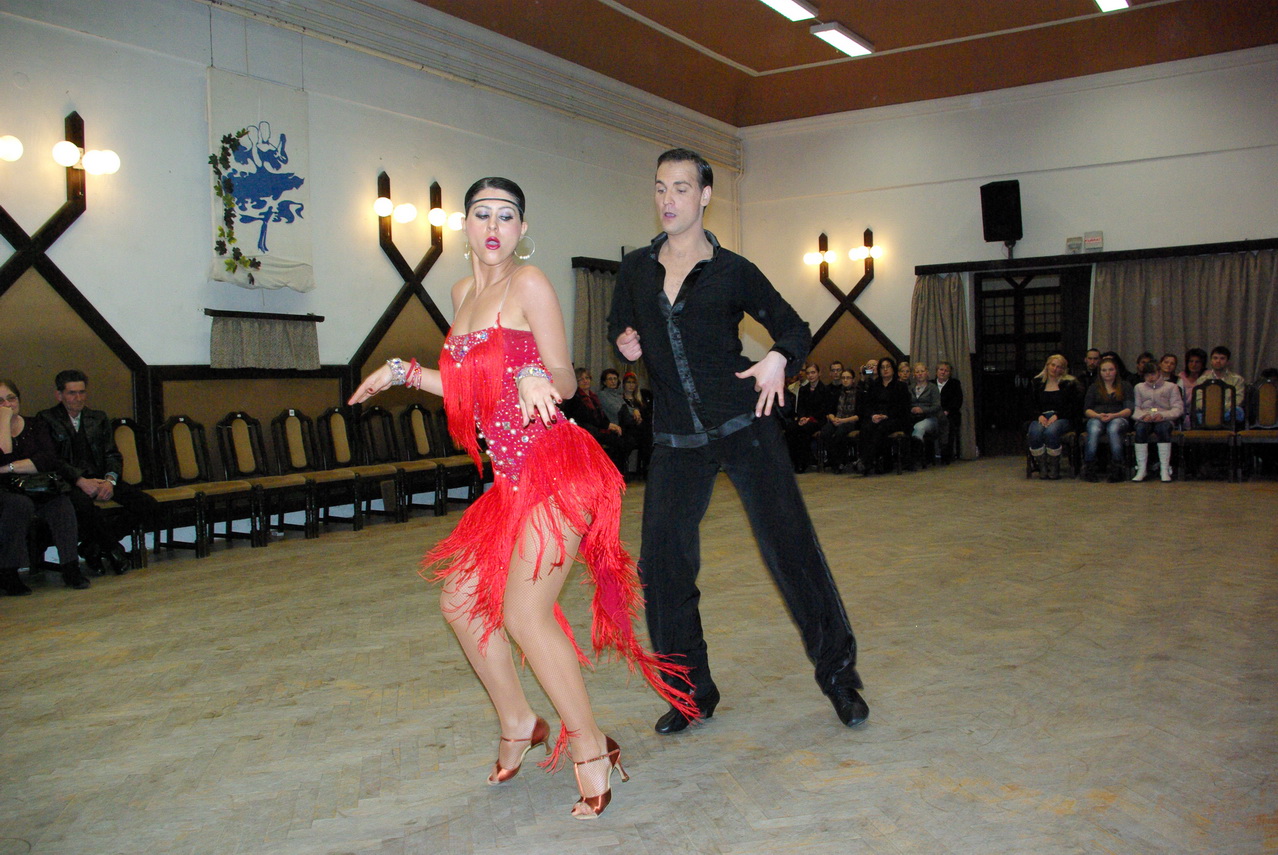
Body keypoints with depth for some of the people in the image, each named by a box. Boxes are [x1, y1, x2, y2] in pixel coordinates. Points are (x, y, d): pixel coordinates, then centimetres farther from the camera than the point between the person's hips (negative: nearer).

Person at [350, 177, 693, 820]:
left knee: (524, 614, -13)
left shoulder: (529, 283, -7)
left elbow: (564, 381, -8)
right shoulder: (463, 292, 16)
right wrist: (403, 373, 21)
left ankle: (590, 745, 6)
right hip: (511, 477, 8)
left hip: (554, 467, -8)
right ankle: (518, 724, 29)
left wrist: (534, 378, -29)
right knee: (460, 599, 9)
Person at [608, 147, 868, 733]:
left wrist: (778, 359, -15)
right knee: (663, 562, 0)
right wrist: (625, 343, 0)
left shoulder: (732, 272, 0)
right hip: (675, 441, 3)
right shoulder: (636, 269, 8)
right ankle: (691, 692, 18)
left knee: (790, 544, -5)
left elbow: (794, 329, 6)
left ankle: (837, 672, 15)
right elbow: (619, 327, 23)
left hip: (744, 426, -3)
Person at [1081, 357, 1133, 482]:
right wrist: (1098, 415, -12)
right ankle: (1088, 467, -38)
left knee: (1113, 428, -38)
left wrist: (1114, 415, -14)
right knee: (1094, 430, -37)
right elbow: (1086, 409, 11)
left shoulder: (1125, 386, 18)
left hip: (1118, 419, -1)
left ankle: (1116, 470, -39)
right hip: (1096, 419, 1)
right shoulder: (1093, 388, 22)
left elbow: (1129, 409, 5)